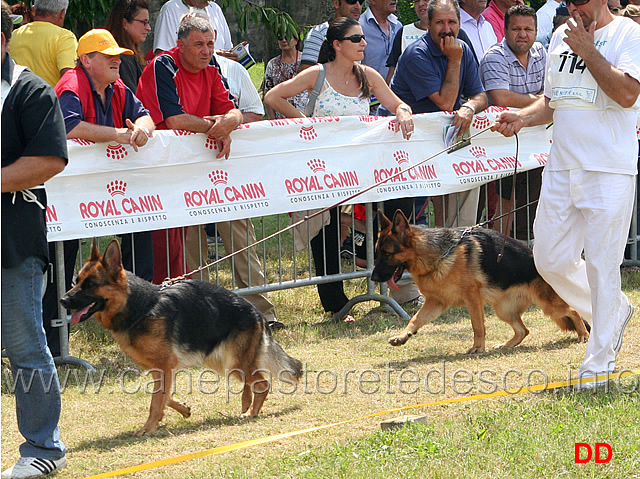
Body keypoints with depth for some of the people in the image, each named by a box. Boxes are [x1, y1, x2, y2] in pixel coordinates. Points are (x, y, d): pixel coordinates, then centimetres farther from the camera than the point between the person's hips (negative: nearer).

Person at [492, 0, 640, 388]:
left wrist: (587, 50, -14)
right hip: (561, 167, 7)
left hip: (609, 170, -7)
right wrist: (523, 118, 4)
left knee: (601, 265, -4)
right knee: (551, 260, 8)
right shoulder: (561, 36, 15)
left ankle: (600, 360, 6)